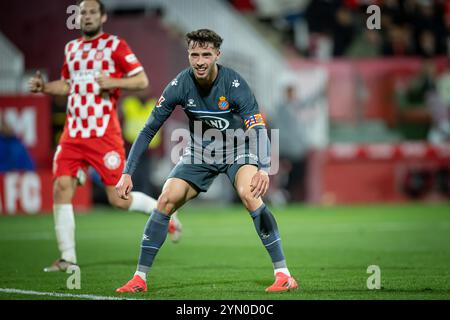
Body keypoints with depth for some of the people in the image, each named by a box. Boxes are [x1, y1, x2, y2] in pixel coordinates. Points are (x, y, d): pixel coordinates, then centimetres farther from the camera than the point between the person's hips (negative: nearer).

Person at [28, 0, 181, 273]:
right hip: (73, 133, 5)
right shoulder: (72, 48, 15)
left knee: (119, 199, -5)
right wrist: (44, 87, 10)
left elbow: (142, 80, -6)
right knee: (61, 187, -9)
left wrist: (113, 82, -22)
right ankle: (67, 258, -2)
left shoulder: (115, 45, -3)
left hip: (104, 134, -5)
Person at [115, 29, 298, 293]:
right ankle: (140, 278, -1)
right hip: (200, 151, 3)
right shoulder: (180, 85, -18)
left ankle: (283, 274, -26)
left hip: (237, 147, -3)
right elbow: (149, 130, -12)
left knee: (249, 193, -30)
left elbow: (258, 128, -32)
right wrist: (127, 173, -18)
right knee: (166, 200, -12)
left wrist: (264, 169, -49)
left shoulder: (234, 83, -26)